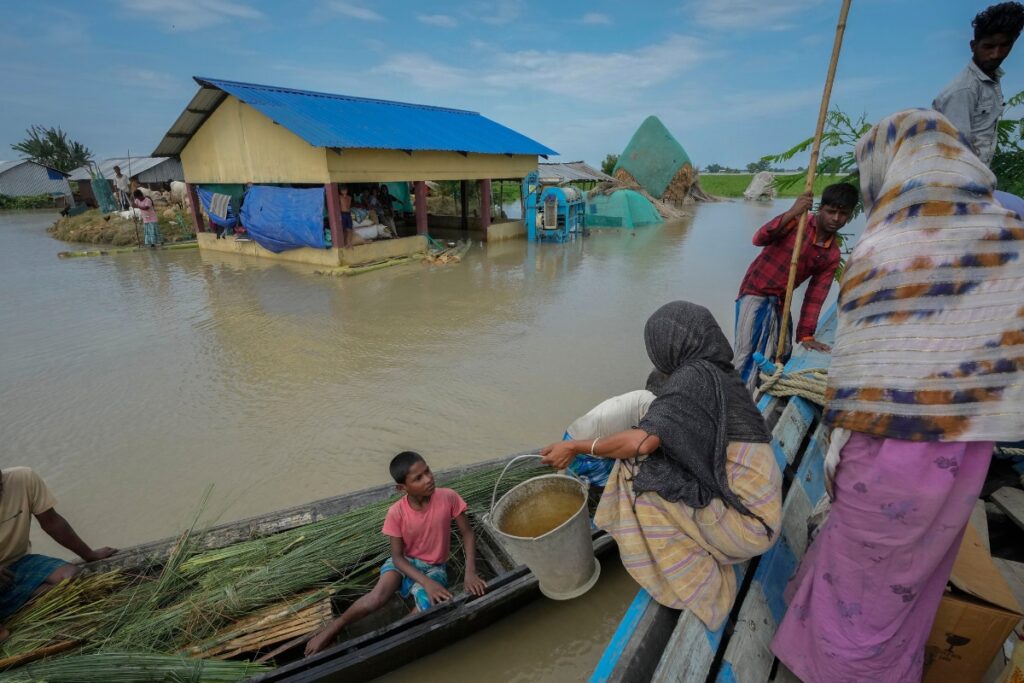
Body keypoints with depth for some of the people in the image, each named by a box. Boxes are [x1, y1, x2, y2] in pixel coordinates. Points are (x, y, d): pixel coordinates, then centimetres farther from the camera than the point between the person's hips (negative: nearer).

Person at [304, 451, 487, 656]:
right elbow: (397, 556, -15)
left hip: (434, 567, 0)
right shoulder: (396, 513, -22)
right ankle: (334, 627, 2)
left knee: (428, 609, -29)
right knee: (376, 599, -27)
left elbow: (467, 534, -12)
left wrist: (470, 573, -25)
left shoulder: (448, 497, -23)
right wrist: (426, 583, -27)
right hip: (404, 562, 0)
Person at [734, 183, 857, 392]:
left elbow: (815, 296, 3)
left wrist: (806, 335, -2)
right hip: (755, 293, -6)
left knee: (780, 357, 8)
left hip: (780, 302, 6)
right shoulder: (797, 221, -8)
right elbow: (759, 239, -26)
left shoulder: (832, 255, 5)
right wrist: (791, 214, -39)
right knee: (746, 355, -10)